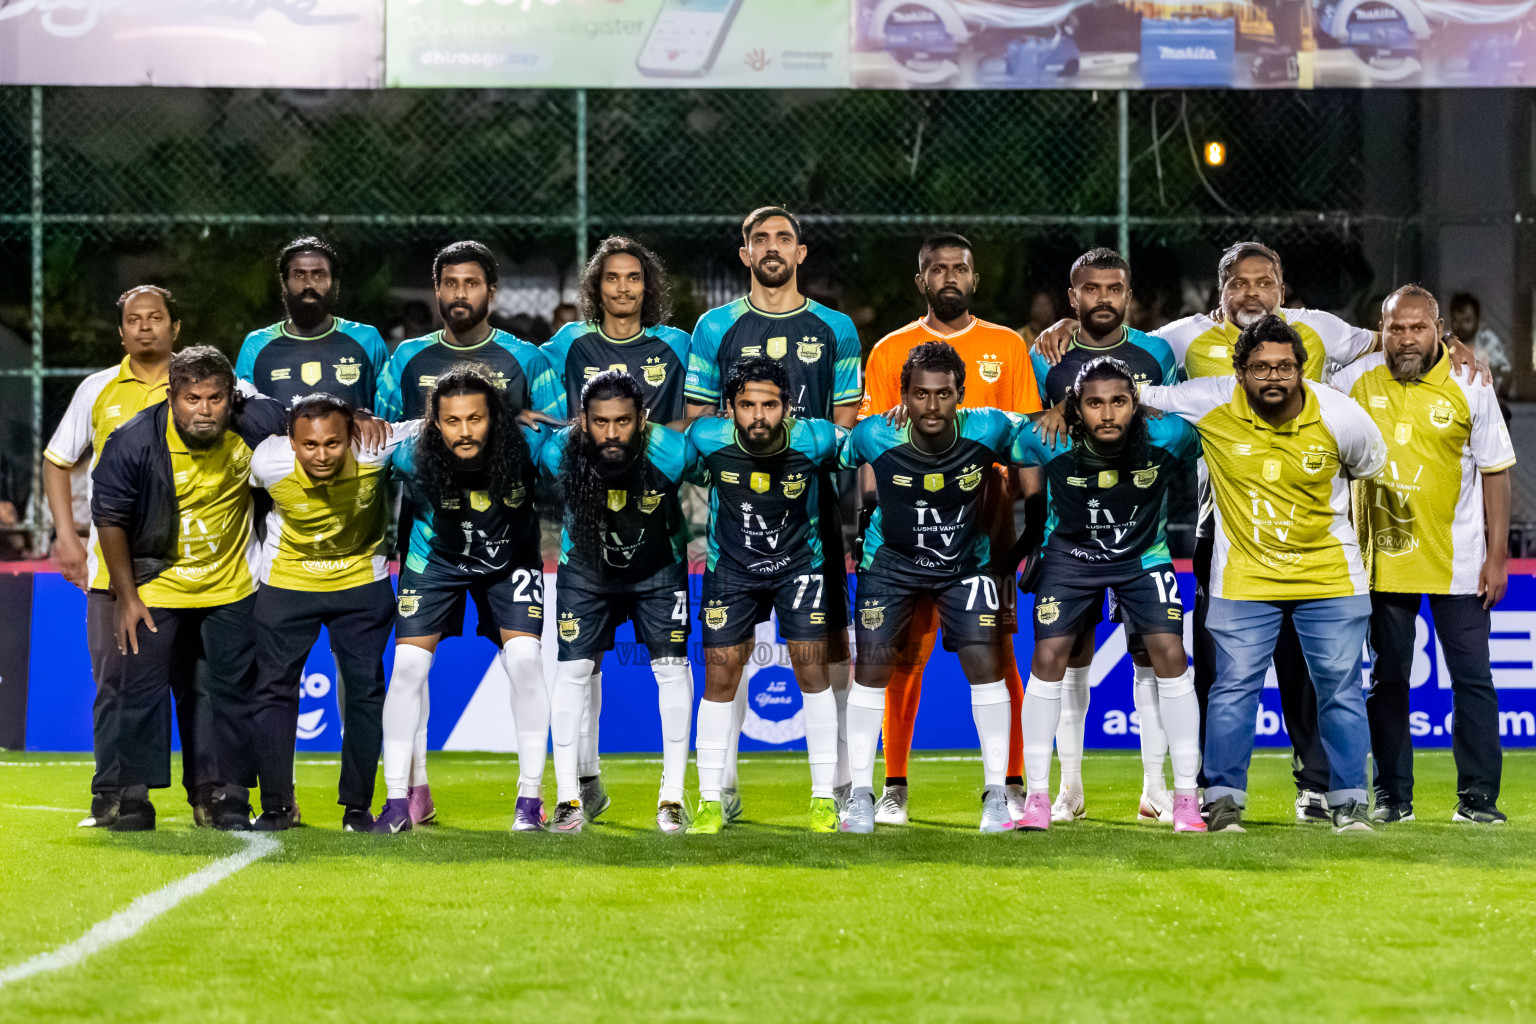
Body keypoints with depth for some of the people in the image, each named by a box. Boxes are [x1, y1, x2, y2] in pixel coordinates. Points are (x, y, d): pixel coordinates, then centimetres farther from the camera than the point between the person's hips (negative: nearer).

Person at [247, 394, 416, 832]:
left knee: (366, 689, -1)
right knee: (273, 689, 0)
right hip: (287, 581, 0)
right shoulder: (268, 463, -27)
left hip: (362, 580, 0)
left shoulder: (375, 452, -29)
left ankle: (357, 807, 12)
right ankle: (276, 807, 13)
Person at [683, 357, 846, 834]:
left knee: (812, 673, -6)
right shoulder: (708, 439, -21)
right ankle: (710, 801, 9)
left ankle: (824, 797, 4)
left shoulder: (814, 440, -23)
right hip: (731, 567, 1)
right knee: (719, 679, -1)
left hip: (800, 563, -1)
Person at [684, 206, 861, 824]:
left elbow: (847, 428, 9)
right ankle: (724, 783, 3)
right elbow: (697, 424, 8)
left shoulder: (835, 329, 10)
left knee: (830, 637, 0)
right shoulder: (717, 328, 7)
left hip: (814, 500, 1)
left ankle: (841, 779, 7)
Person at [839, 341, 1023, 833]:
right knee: (872, 667, -4)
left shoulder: (988, 431, -23)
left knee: (985, 664, -11)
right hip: (891, 562, 0)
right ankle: (861, 794, 8)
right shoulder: (874, 438, -24)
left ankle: (996, 793, -1)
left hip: (966, 562, 0)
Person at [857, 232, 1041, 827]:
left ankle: (1012, 786, 3)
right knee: (906, 653, -1)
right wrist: (872, 510, -4)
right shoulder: (891, 351, 10)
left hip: (986, 516, 0)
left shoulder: (1007, 348, 10)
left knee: (996, 652, -2)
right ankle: (895, 788, 5)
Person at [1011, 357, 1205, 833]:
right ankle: (1038, 797, 2)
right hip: (1071, 556, 0)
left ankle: (1186, 796, -4)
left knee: (1169, 655, -12)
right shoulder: (1048, 443, -24)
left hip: (1143, 556, 0)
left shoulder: (1167, 438, -24)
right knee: (1048, 659, -8)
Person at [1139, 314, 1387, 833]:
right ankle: (1223, 797, 9)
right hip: (1244, 574, 0)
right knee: (1234, 685, -4)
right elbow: (1134, 395, 0)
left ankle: (1348, 801, 13)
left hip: (1329, 572, 0)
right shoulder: (1209, 403, -13)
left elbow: (1372, 469, 9)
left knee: (1340, 688, 2)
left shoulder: (1341, 417, -12)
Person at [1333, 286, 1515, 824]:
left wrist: (1497, 556, -4)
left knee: (1472, 678, -3)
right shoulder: (1355, 382, -1)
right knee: (1387, 678, 5)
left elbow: (1494, 471, 0)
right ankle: (1392, 795, 13)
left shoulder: (1469, 387, -4)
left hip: (1457, 560, -1)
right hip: (1384, 556, 2)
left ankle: (1478, 796, 4)